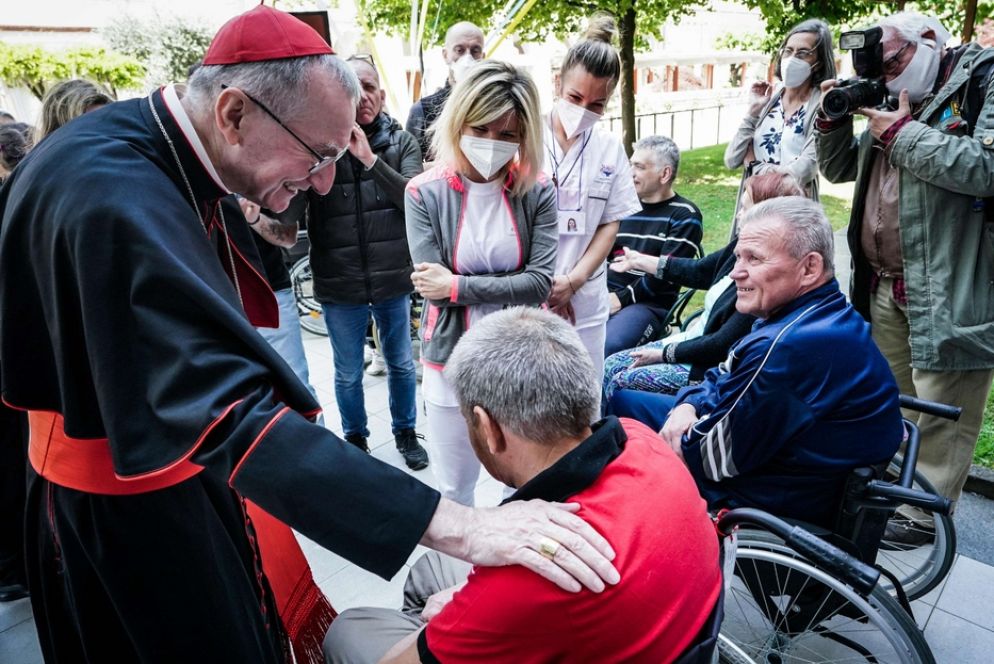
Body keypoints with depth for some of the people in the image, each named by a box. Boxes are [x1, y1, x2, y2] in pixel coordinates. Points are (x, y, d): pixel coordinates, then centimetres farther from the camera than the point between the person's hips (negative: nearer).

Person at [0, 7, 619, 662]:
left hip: (184, 458, 8)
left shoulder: (159, 153, -3)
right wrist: (461, 528, -44)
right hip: (128, 506, -8)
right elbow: (234, 416, -42)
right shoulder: (115, 198, -33)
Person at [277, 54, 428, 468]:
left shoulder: (401, 142, 0)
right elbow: (288, 214, -12)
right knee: (348, 375, 15)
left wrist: (370, 159, -22)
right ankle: (355, 439, 38)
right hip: (339, 286, -1)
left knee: (401, 364, 18)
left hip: (393, 281, 1)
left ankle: (405, 433, 39)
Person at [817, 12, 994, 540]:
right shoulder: (893, 100, 17)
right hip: (885, 287, 7)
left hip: (950, 291, -7)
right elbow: (839, 170, 23)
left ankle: (922, 514, 14)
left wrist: (902, 135, -14)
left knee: (939, 414, 2)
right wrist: (833, 120, 7)